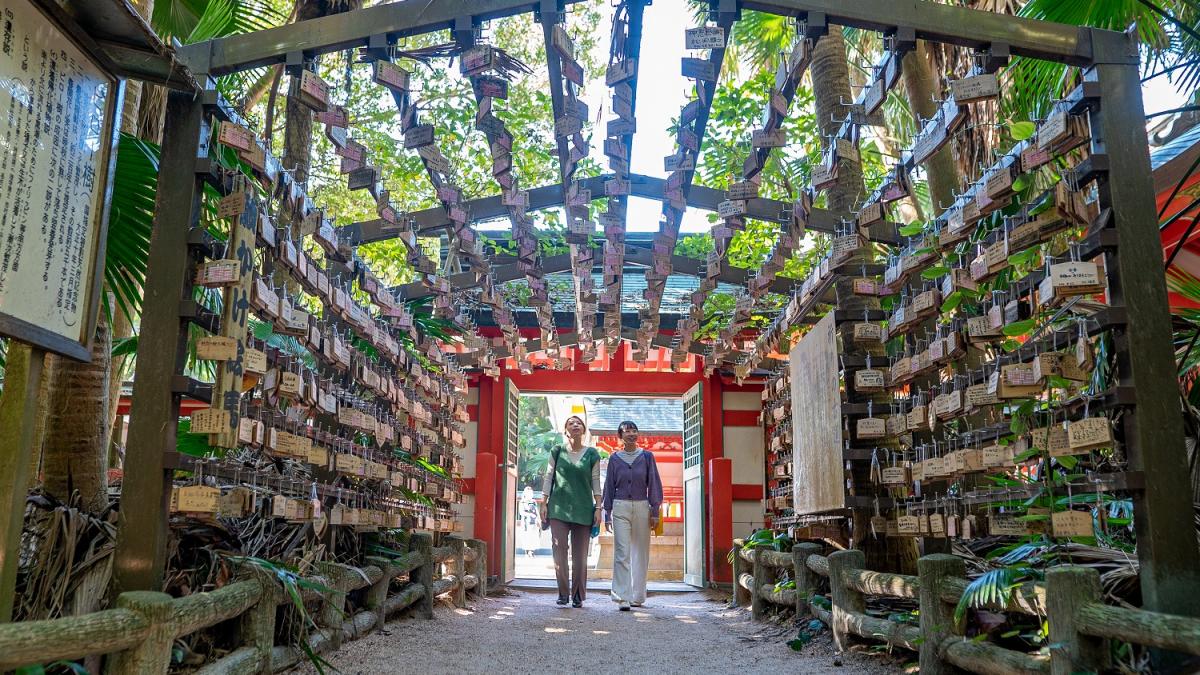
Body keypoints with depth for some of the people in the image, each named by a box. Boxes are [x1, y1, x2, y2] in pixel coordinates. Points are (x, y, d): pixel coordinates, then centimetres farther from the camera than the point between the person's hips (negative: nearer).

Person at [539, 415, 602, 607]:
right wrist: (544, 504, 2)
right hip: (559, 508, 0)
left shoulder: (592, 454, 6)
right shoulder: (557, 452, 6)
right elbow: (548, 478, 7)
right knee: (559, 552, -5)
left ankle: (578, 595, 13)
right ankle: (563, 593, 4)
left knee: (580, 555, 3)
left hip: (583, 510, 0)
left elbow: (595, 482, 6)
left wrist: (598, 508, 0)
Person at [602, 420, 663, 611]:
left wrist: (655, 511, 0)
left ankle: (637, 596, 17)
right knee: (622, 552, -9)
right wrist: (607, 514, 6)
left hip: (641, 507, 1)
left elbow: (654, 485, 5)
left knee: (641, 553, 6)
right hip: (620, 508, -1)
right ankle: (623, 597, -10)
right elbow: (609, 487, 10)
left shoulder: (646, 457, 5)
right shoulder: (615, 458, 6)